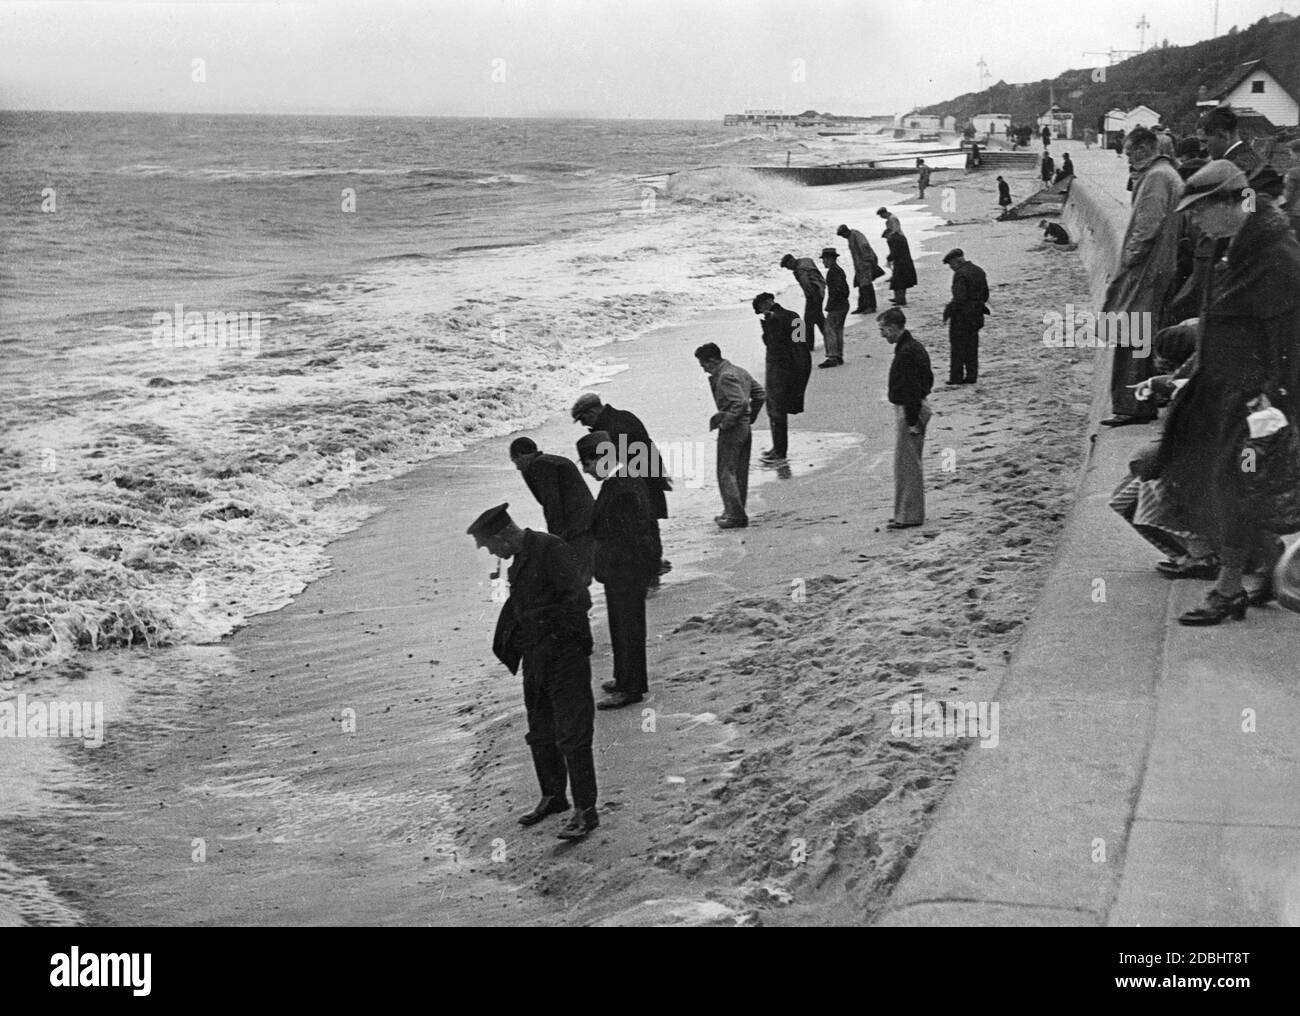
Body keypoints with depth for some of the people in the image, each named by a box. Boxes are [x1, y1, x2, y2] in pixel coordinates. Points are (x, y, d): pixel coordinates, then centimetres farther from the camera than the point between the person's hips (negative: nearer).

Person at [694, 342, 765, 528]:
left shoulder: (725, 377, -17)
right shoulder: (740, 372, 12)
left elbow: (740, 402, -27)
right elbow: (761, 394, 14)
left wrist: (725, 422, -19)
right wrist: (750, 417, 16)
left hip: (732, 430, -10)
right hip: (745, 429, 10)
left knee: (726, 473, -3)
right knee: (740, 473, 14)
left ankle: (736, 516, -5)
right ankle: (735, 511, 23)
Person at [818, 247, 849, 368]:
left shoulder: (833, 271, -15)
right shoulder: (839, 270, 16)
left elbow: (838, 287, -24)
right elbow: (845, 287, 22)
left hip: (836, 306, -10)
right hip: (844, 305, 10)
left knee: (829, 330, -10)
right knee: (838, 330, 14)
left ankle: (832, 357, -14)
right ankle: (839, 357, 18)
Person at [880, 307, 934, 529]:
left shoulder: (906, 352, -21)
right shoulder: (915, 347, 12)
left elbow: (911, 388, -23)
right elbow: (928, 379, 20)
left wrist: (912, 421, -22)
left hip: (908, 411, -11)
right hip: (918, 408, 11)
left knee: (906, 465, -4)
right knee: (911, 465, 16)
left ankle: (908, 516, 1)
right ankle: (912, 513, 23)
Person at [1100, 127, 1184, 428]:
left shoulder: (1155, 177, -14)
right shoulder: (1170, 174, 19)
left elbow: (1148, 226, -21)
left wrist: (1128, 258, -16)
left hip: (1146, 269, -11)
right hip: (1165, 268, 11)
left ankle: (1132, 406, -11)